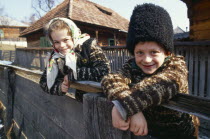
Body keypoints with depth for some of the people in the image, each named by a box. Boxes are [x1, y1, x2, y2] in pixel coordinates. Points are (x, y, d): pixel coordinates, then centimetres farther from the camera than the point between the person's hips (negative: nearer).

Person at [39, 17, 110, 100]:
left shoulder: (88, 45, -15)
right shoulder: (56, 57, -4)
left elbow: (104, 70, -25)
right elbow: (44, 82, 4)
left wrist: (72, 75, -22)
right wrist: (59, 87, -17)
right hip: (81, 100, 5)